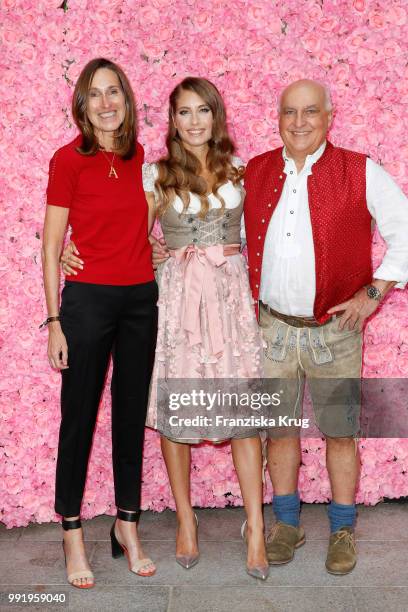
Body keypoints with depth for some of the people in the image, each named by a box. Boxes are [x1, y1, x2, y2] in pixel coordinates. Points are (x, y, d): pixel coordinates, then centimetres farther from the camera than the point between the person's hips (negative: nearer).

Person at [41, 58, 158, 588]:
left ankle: (127, 525, 26)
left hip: (141, 299, 5)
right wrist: (54, 321, -10)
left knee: (132, 415, 12)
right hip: (88, 300, -4)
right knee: (79, 418, 4)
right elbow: (50, 247, -6)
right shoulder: (69, 160, -7)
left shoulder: (142, 157, 7)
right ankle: (72, 534, 19)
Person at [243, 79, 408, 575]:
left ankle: (342, 531, 25)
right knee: (278, 428, 11)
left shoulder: (360, 173, -6)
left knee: (339, 432, 7)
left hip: (334, 329, -3)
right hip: (272, 326, 3)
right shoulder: (254, 173, 4)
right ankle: (286, 524, 29)